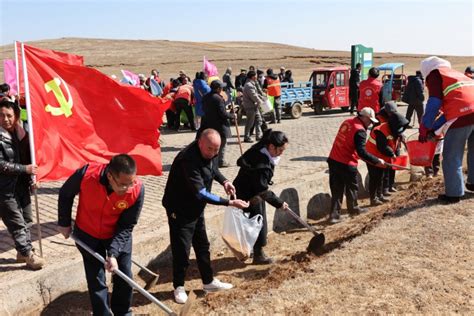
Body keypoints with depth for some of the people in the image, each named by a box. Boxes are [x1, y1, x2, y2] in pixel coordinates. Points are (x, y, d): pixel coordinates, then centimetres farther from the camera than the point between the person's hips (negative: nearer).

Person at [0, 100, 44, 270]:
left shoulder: (19, 133, 4)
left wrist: (31, 177, 7)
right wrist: (25, 169, -21)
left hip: (21, 186, 7)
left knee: (26, 220, 16)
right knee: (17, 224, 1)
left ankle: (23, 252, 30)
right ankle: (28, 255, 12)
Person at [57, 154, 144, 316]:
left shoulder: (137, 189, -31)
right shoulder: (86, 174, -32)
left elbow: (126, 227, -19)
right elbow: (65, 194, -8)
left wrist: (113, 253, -27)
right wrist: (64, 223, 1)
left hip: (118, 236, 1)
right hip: (88, 235, 0)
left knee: (124, 277, 9)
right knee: (96, 280, 7)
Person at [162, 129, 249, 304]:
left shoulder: (210, 153, -7)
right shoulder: (188, 159, -34)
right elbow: (201, 193, -35)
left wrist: (224, 181, -4)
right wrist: (229, 202, -35)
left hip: (196, 207, 8)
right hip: (180, 209, -8)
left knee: (202, 245, 17)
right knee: (182, 249, 1)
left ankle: (209, 282, 31)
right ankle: (179, 287, 21)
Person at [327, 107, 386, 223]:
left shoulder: (347, 122, 9)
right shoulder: (360, 130, -15)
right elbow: (361, 152, -20)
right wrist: (376, 161, -11)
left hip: (333, 160, 7)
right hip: (347, 164, -7)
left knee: (336, 188, 10)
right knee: (351, 187, 16)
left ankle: (334, 215, 8)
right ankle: (353, 209, 35)